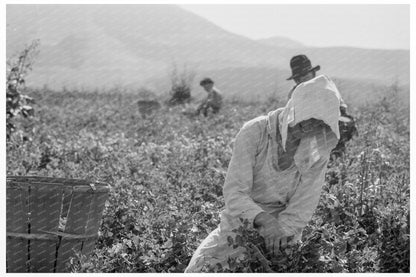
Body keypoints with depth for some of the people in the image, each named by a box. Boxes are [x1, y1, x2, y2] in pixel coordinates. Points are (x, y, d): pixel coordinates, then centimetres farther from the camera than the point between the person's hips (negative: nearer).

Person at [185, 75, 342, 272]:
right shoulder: (254, 132, -20)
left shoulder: (319, 149, -13)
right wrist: (263, 219, -41)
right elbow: (234, 192, -24)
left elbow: (303, 205, -14)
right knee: (198, 269, -15)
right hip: (241, 224, -1)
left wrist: (279, 233, -29)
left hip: (286, 226, 1)